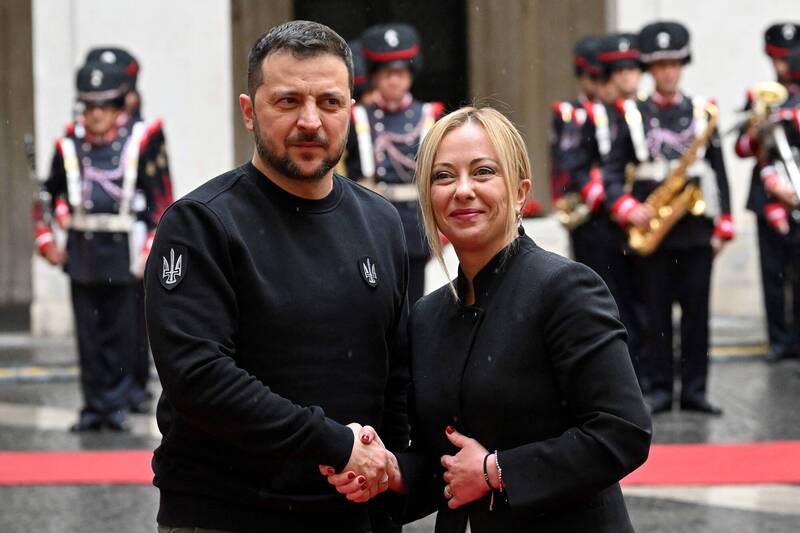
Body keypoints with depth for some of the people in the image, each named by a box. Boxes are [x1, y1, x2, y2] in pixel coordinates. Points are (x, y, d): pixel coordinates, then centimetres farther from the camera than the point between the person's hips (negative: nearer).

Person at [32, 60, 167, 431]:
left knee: (120, 334, 1)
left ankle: (117, 405, 9)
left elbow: (159, 201, 3)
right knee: (88, 335, 5)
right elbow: (49, 195, 17)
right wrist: (46, 241, 10)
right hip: (81, 252, 2)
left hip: (122, 252, -2)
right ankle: (94, 407, 11)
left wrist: (150, 251, -1)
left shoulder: (139, 142, -1)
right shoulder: (69, 145, 5)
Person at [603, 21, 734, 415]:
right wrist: (629, 210, -14)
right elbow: (612, 171, 2)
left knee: (696, 309, 3)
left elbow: (718, 172, 7)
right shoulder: (632, 116, 3)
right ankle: (660, 389, 10)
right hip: (654, 230, -1)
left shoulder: (703, 112, 7)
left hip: (697, 227, 1)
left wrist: (722, 227, 2)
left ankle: (694, 389, 8)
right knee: (657, 311, 4)